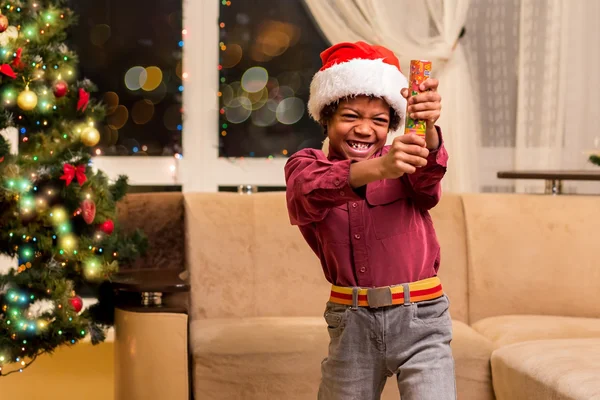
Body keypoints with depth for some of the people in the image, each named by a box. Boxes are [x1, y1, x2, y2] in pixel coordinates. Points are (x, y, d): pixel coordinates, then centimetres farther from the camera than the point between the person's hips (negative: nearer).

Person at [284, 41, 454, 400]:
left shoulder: (405, 164, 3)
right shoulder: (305, 165, 1)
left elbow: (427, 179, -22)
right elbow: (309, 194, -23)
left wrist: (426, 129, -45)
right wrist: (379, 168, -43)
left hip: (420, 321, -1)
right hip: (352, 323, 1)